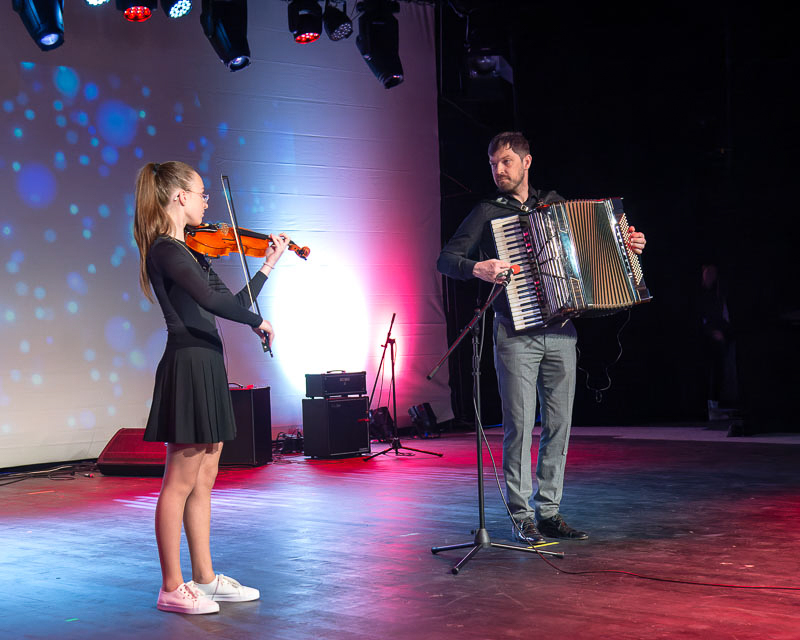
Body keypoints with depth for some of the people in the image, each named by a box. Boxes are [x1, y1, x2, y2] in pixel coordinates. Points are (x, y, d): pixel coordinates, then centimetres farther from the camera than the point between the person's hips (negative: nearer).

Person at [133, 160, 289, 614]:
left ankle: (205, 577, 20)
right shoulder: (165, 250, -13)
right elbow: (209, 299, -27)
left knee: (203, 480, 13)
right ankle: (172, 588, 3)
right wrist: (258, 322, -15)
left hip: (207, 364, 10)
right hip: (188, 365, -10)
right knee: (181, 482, -4)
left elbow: (233, 302, 21)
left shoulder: (188, 252, 17)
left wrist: (270, 264, 21)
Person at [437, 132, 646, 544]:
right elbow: (446, 259, -3)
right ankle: (521, 515, 3)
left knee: (558, 425, 5)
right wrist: (478, 269, -21)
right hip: (516, 333, -4)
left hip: (560, 332, 4)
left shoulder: (555, 203, 15)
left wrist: (627, 245, 10)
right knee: (520, 425, -6)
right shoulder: (487, 213, 3)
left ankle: (548, 512, 13)